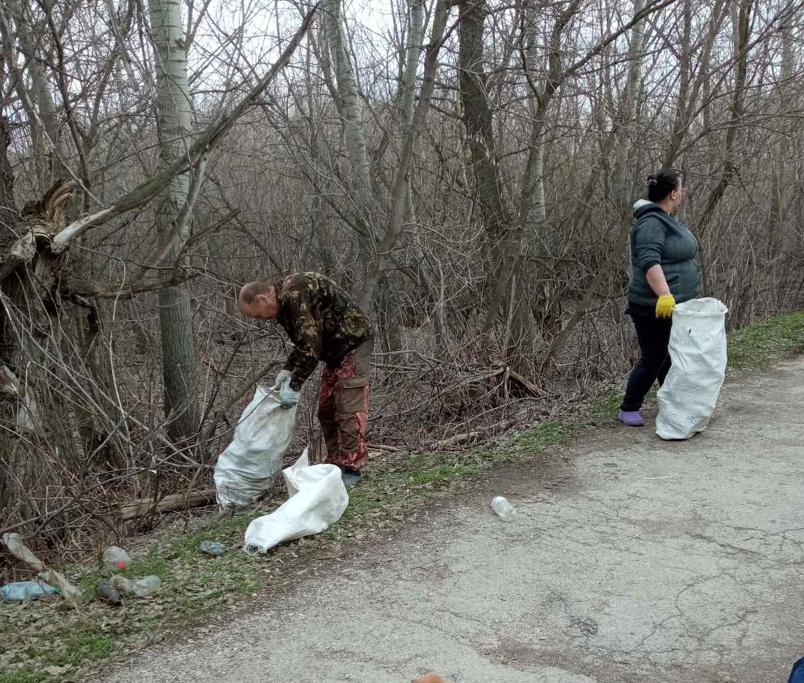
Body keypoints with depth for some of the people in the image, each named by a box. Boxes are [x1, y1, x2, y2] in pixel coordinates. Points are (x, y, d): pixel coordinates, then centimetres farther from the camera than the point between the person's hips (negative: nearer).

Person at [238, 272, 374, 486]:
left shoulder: (295, 294, -26)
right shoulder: (284, 305, 6)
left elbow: (311, 344, -29)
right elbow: (303, 343, 14)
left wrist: (295, 385, -25)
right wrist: (288, 370, -1)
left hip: (354, 341, -10)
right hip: (336, 349, 10)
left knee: (349, 409, -12)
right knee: (326, 410, 11)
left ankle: (351, 469, -7)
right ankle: (335, 464, 17)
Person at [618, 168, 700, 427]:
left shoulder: (666, 219, 15)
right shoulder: (651, 223, -18)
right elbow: (649, 262, -30)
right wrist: (664, 295, -38)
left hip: (673, 305, 10)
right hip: (655, 307, -10)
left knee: (671, 356, 18)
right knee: (652, 359, -3)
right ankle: (628, 410, 9)